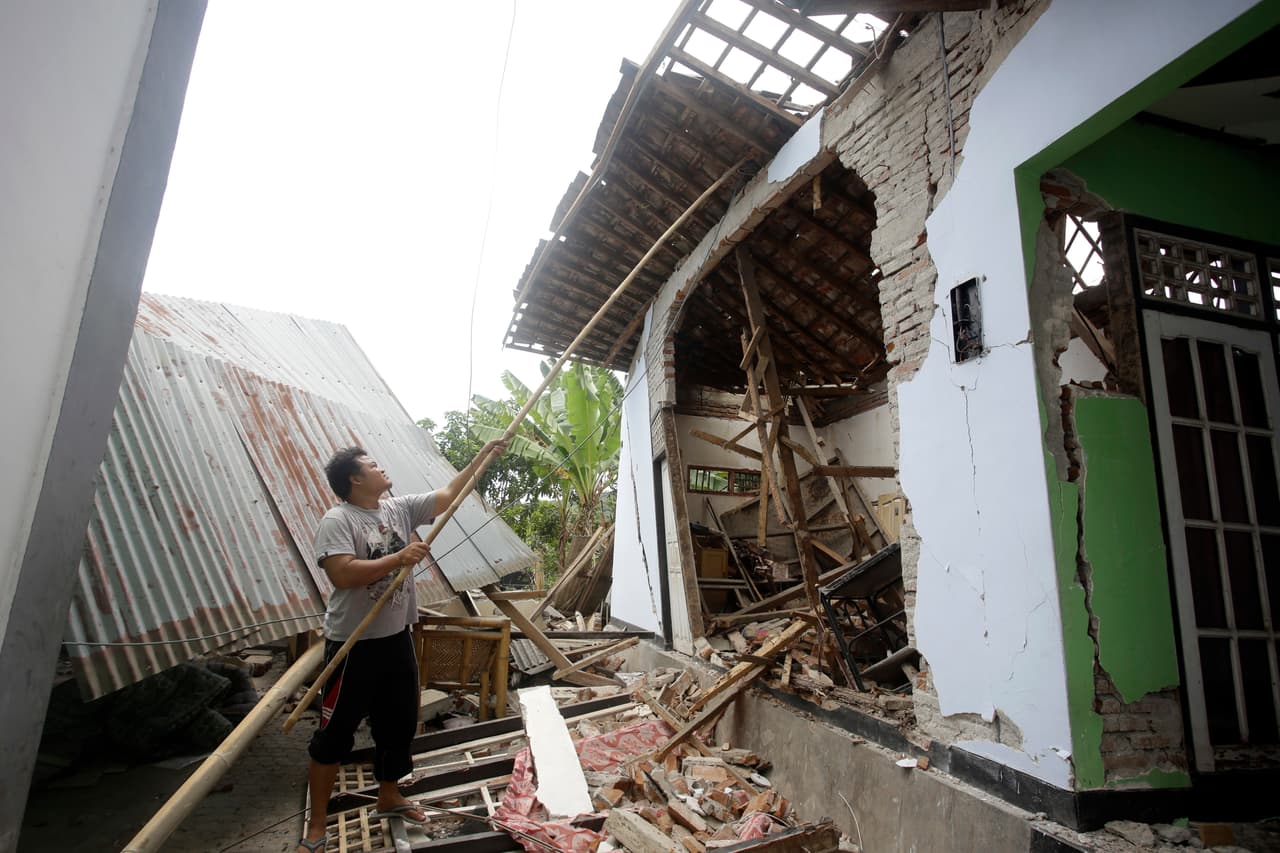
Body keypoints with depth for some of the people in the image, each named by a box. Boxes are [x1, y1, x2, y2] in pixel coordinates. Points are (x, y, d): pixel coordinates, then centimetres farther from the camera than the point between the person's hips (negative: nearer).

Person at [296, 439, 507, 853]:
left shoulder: (400, 508, 3)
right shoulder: (337, 521, -15)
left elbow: (449, 493, 7)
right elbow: (342, 574, -27)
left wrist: (482, 456, 4)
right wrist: (399, 557, -26)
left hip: (397, 638, 7)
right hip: (354, 645, -7)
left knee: (399, 723, 20)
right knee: (334, 734, 7)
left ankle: (388, 798, 41)